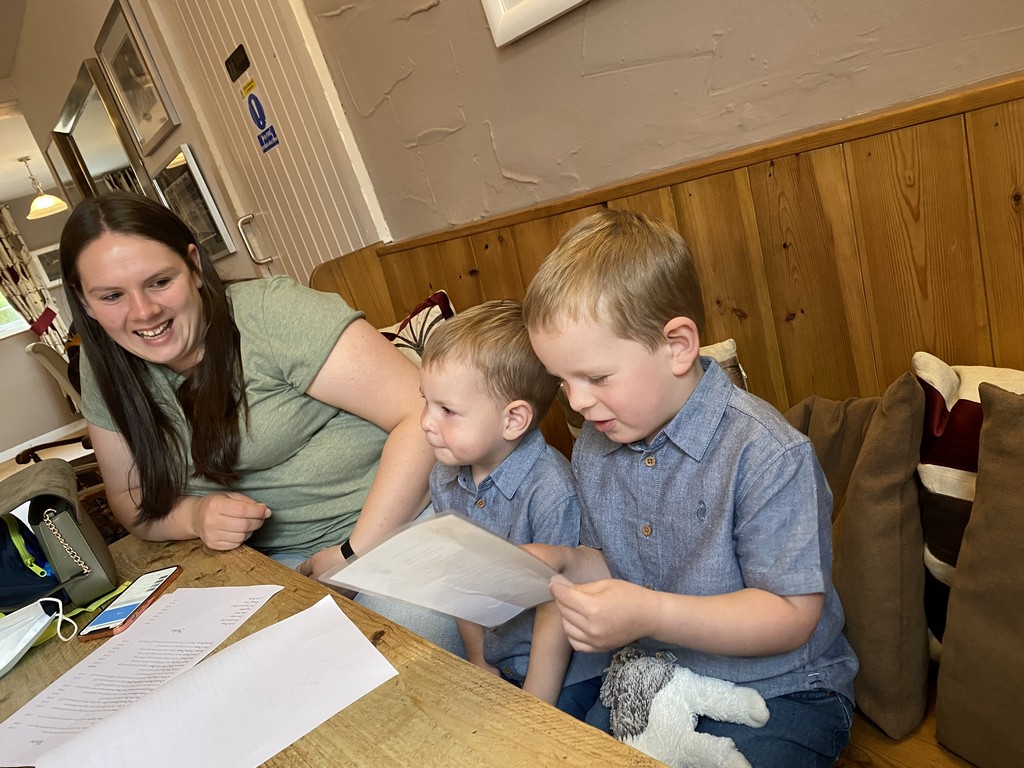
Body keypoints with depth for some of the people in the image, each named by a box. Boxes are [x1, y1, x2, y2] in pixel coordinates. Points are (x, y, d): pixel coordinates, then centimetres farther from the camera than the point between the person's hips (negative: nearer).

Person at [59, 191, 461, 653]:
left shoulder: (270, 315, -18)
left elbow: (424, 415, -22)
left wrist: (356, 553, -22)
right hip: (281, 559, 5)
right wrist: (195, 517, -12)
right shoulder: (108, 370, 2)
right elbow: (131, 501, 12)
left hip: (399, 518, -4)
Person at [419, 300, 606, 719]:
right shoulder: (444, 479, -8)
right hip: (496, 666, 6)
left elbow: (554, 613, -22)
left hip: (565, 673, -5)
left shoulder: (550, 492, -30)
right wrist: (480, 665, 9)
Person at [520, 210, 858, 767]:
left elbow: (792, 616, -22)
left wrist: (650, 614, -32)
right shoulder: (593, 451, -2)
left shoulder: (765, 453, -24)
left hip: (777, 695, -4)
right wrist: (564, 562, -11)